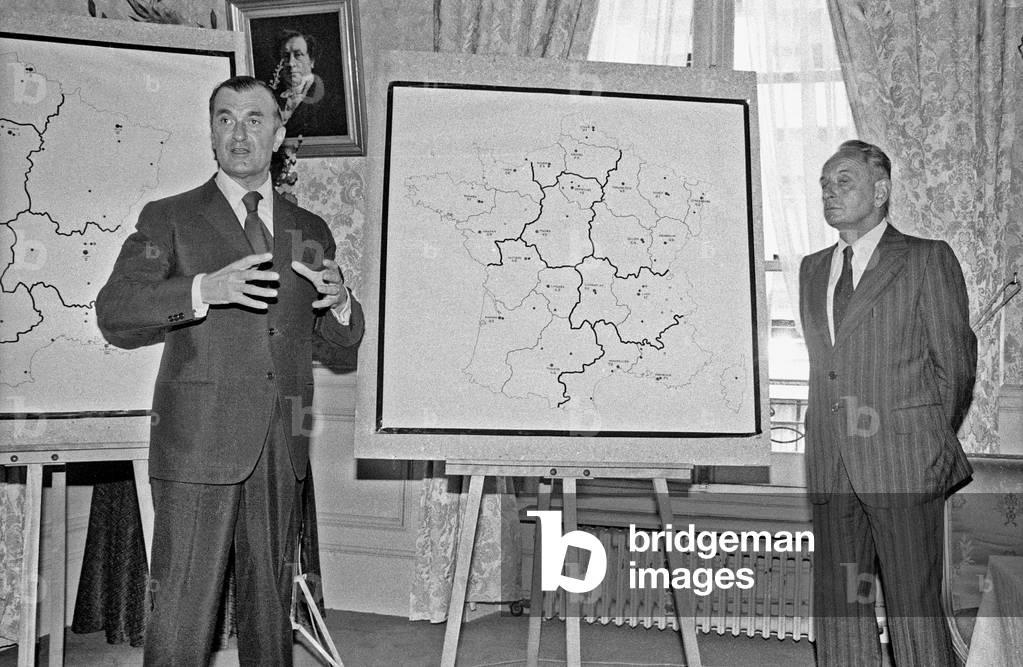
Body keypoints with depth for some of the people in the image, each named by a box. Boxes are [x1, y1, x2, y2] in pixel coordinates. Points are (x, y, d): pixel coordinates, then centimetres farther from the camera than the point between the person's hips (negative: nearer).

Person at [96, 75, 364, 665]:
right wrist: (203, 290, -23)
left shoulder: (310, 231, 15)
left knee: (270, 610, 12)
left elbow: (344, 338, 16)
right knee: (183, 615, -3)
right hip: (199, 443, -3)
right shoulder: (170, 219, 4)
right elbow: (115, 315, -7)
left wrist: (339, 301, -7)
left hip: (282, 448, 4)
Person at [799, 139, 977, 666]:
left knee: (914, 607, -1)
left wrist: (934, 442, 7)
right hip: (831, 468, 5)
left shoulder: (928, 260, 1)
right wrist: (831, 436, 13)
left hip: (904, 464, -5)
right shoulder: (812, 269, 18)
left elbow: (955, 363, 3)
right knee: (837, 604, 7)